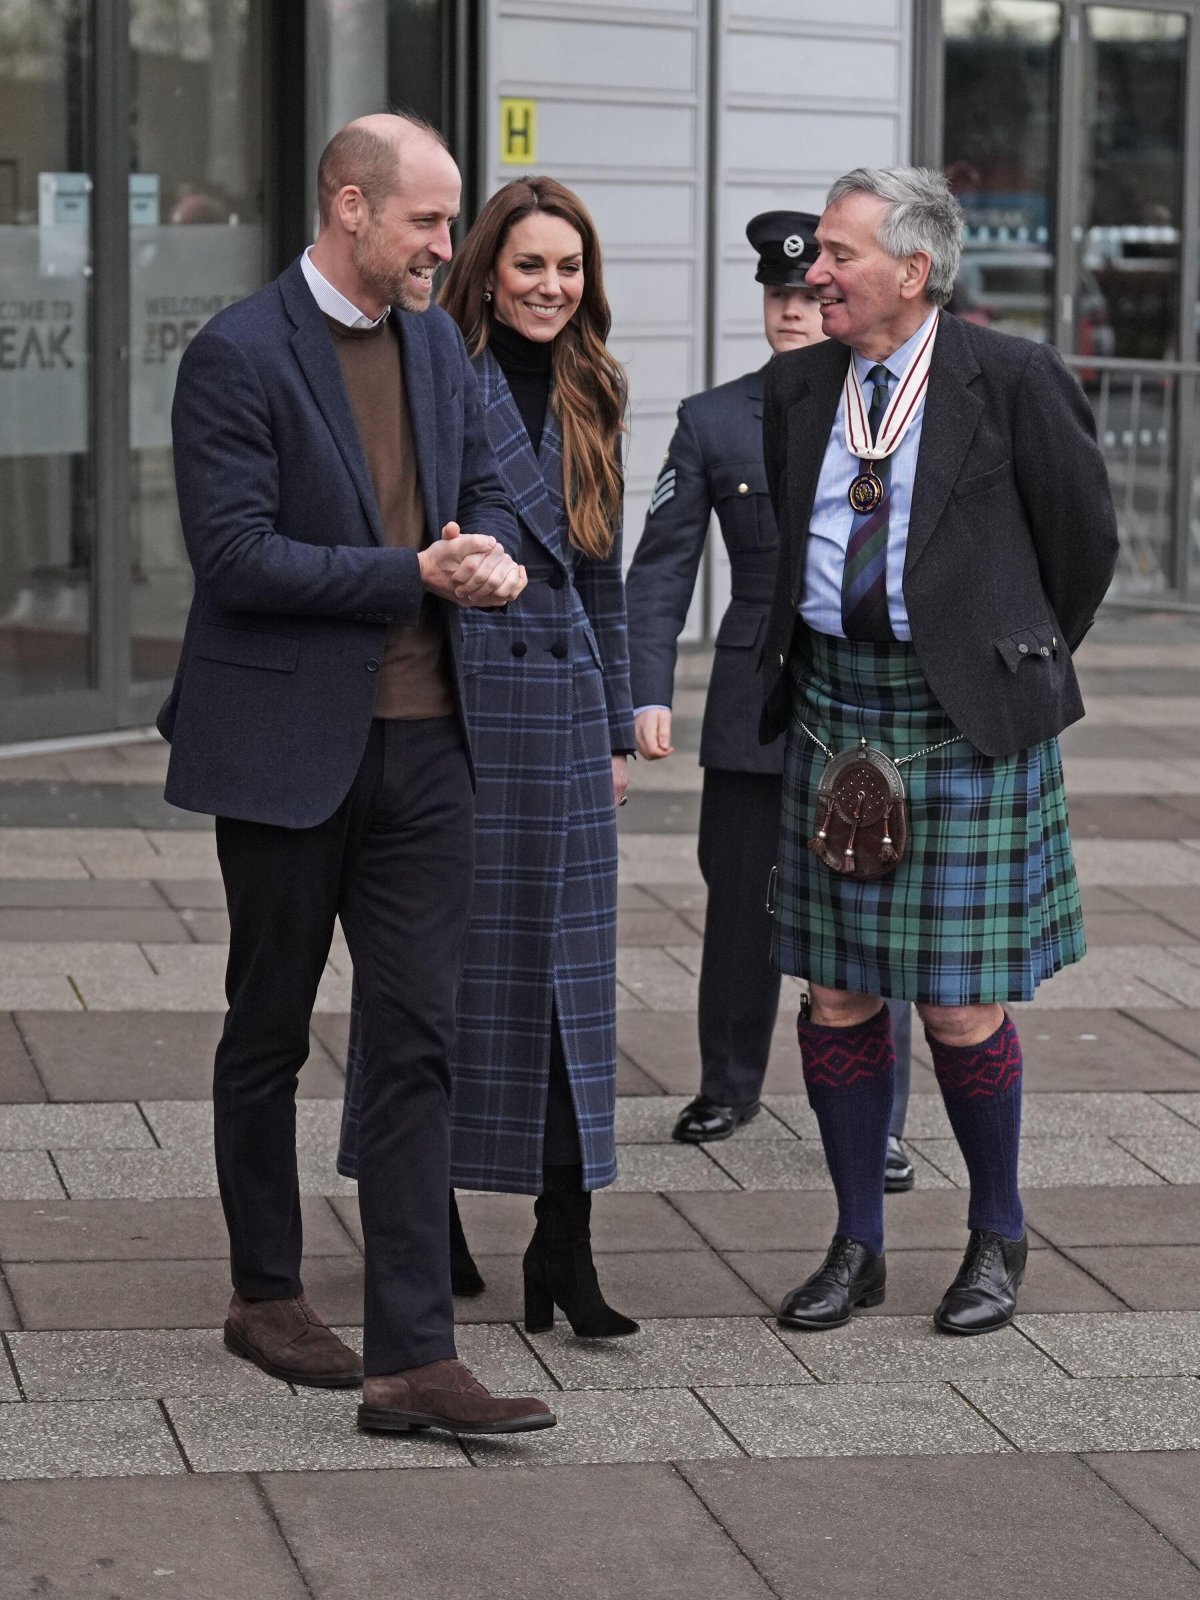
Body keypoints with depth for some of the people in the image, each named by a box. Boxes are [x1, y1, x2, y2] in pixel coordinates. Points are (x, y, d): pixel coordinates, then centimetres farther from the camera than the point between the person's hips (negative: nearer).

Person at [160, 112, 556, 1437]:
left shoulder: (437, 344, 9)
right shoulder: (238, 355, -11)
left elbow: (481, 487, 19)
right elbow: (232, 554, -18)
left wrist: (493, 557, -6)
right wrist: (414, 574, -19)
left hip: (420, 744, 5)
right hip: (286, 748, -5)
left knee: (416, 1049, -2)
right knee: (268, 1034, 12)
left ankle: (411, 1361, -4)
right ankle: (266, 1292, 30)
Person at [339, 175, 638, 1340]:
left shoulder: (587, 399, 13)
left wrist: (616, 728, 18)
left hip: (564, 707, 5)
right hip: (451, 697, -5)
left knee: (568, 967, 1)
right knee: (447, 954, 4)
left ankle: (563, 1246, 2)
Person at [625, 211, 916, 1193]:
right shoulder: (712, 422, 5)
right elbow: (660, 568, 2)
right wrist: (648, 694, -8)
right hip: (754, 705, 1)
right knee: (743, 910, 11)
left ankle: (876, 1122, 5)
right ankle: (729, 1088, 29)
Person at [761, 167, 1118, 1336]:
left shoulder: (1010, 381, -7)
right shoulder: (799, 389, 8)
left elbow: (1084, 537, 2)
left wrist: (1021, 667, 9)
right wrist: (822, 659, 15)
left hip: (965, 719, -5)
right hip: (833, 704, 5)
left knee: (958, 1001, -1)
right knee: (838, 990, 6)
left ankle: (997, 1238, 19)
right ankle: (856, 1246, 19)